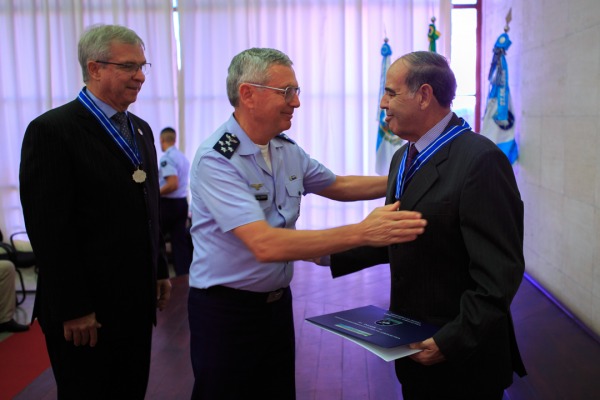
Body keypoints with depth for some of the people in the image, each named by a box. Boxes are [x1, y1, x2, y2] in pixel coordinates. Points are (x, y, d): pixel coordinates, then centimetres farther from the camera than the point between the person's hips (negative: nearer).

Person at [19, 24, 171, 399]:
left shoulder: (141, 130, 11)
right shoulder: (52, 130, -13)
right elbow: (49, 230, -17)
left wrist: (161, 271, 13)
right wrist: (73, 310, -17)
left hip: (137, 302, 7)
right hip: (86, 311, -7)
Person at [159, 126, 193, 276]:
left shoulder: (167, 158, -16)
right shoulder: (183, 157, 11)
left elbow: (173, 184, -25)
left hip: (168, 203, -8)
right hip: (182, 202, 8)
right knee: (180, 240, 7)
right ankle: (184, 273, 7)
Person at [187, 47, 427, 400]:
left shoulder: (287, 149, 1)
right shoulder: (216, 159, -22)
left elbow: (336, 185, 18)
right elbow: (265, 245, -32)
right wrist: (363, 232, -34)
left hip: (278, 301, 7)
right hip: (226, 310, -6)